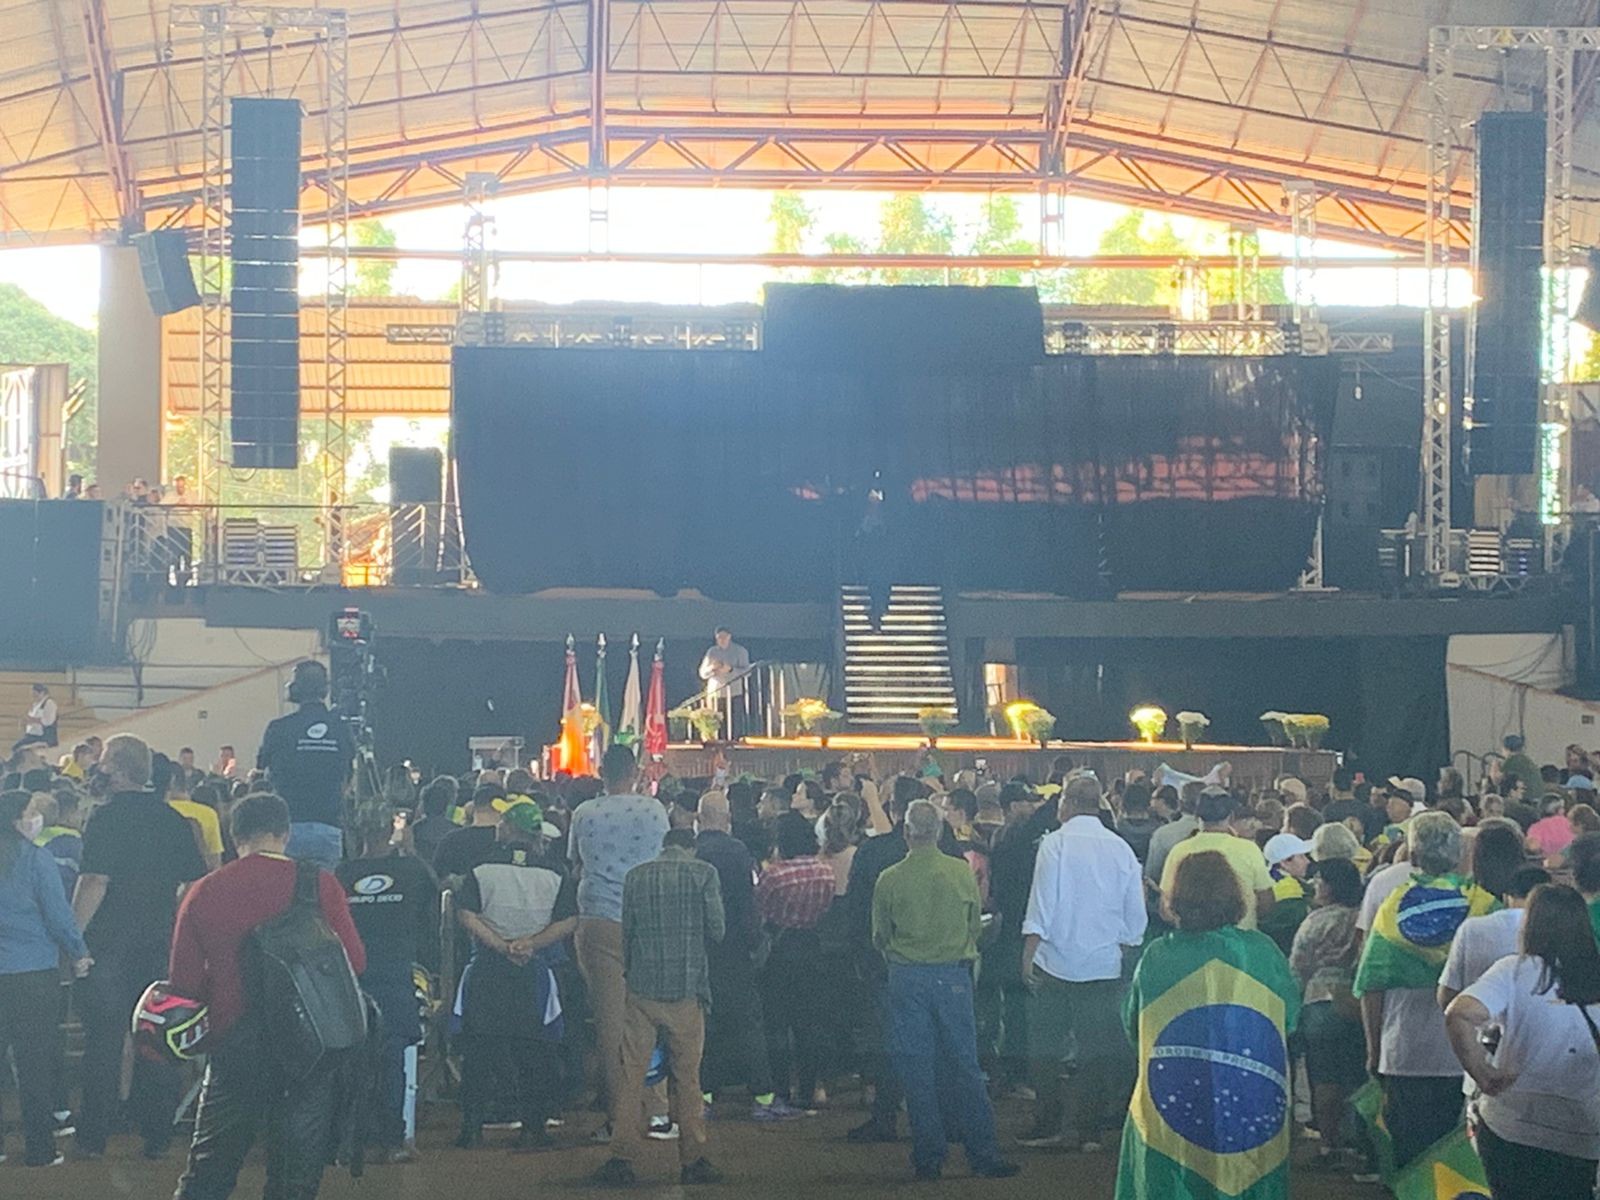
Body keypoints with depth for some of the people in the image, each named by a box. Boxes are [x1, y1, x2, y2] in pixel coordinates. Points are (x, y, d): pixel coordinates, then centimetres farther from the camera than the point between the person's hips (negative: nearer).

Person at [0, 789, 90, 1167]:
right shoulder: (35, 859, -9)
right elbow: (58, 913, -9)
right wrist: (79, 954, 3)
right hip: (35, 970, -4)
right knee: (35, 1060, 3)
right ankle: (39, 1148, 5)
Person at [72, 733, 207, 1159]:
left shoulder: (107, 817, -10)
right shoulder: (174, 820, 6)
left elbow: (95, 883, -17)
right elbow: (195, 882, 8)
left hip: (109, 942, -4)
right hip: (161, 944, 4)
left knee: (103, 1039, 2)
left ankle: (94, 1136, 6)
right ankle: (158, 1134, 12)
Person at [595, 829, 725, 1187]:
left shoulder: (636, 876, 7)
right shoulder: (703, 873, -1)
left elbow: (625, 931, 9)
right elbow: (717, 929, -3)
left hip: (642, 987, 1)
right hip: (687, 989, -1)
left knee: (630, 1076, 4)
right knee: (687, 1078, 5)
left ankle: (622, 1157, 0)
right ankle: (692, 1160, 8)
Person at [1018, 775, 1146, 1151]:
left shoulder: (1056, 843, -7)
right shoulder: (1121, 848, 3)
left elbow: (1042, 904, -10)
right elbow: (1136, 915, 7)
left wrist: (1028, 954, -6)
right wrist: (1126, 947, 19)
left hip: (1057, 962, -3)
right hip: (1105, 965, 3)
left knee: (1046, 1049, 8)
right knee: (1097, 1049, 7)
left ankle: (1049, 1125, 8)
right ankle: (1084, 1129, 7)